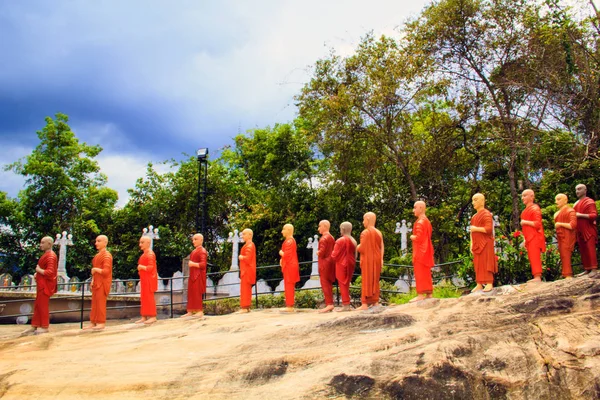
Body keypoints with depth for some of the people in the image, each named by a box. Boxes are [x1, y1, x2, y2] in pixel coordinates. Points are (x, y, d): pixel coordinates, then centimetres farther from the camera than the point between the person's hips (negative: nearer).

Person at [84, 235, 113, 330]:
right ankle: (93, 322, 14)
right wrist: (93, 280, 13)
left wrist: (95, 269, -13)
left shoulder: (106, 255, -12)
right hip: (96, 282, 9)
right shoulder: (98, 255, 15)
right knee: (94, 303, 10)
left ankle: (101, 323, 2)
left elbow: (106, 271, -19)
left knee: (100, 302, -4)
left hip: (102, 283, -9)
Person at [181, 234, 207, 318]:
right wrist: (190, 263, 15)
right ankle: (190, 311, 14)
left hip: (198, 275, -9)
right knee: (191, 293, 9)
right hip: (192, 275, 9)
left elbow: (203, 264, -19)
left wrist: (193, 264, -21)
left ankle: (200, 311, -3)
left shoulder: (202, 251, -11)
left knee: (197, 293, -8)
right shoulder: (194, 251, 18)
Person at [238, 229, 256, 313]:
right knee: (247, 289, 12)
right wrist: (242, 257, 10)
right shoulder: (250, 245, 18)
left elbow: (248, 258, -24)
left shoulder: (248, 246, -15)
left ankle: (245, 307, -9)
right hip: (247, 270, 11)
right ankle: (247, 306, 16)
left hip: (247, 271, -11)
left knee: (245, 288, -9)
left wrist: (241, 257, -9)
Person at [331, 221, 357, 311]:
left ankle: (345, 305, -1)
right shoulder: (353, 241, 4)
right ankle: (347, 304, 16)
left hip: (342, 265, -6)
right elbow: (355, 254, 9)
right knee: (347, 284, 14)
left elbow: (335, 255, -13)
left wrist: (332, 254, 8)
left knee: (343, 284, 0)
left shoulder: (340, 241, -16)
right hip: (350, 264, 7)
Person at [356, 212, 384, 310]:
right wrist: (381, 259, 12)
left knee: (366, 281, -3)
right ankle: (375, 302, 13)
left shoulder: (365, 233, -13)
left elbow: (361, 249, -16)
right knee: (375, 281, 13)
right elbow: (382, 248, 7)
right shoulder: (379, 233, 6)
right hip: (377, 260, 6)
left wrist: (357, 248, 4)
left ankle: (365, 304, -4)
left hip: (367, 261, -6)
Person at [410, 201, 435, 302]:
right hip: (426, 251, 10)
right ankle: (429, 293, 14)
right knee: (426, 274, 12)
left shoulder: (420, 222, -16)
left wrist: (412, 237, -4)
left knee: (420, 273, -8)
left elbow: (418, 238, -23)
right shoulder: (427, 221, 15)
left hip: (420, 251, -10)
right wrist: (415, 236, 11)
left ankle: (420, 295, -9)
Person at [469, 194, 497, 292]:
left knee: (486, 263, -7)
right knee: (478, 264, 6)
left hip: (485, 244, -8)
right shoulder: (474, 216, 18)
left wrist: (476, 228, -13)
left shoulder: (486, 214, -7)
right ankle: (479, 284, 10)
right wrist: (471, 244, 15)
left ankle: (489, 284, -4)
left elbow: (489, 229, -19)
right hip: (477, 244, 8)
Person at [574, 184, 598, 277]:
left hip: (588, 230, -8)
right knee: (582, 250, 7)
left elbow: (594, 215, -17)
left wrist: (580, 215, -18)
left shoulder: (589, 202, -6)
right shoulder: (576, 203, 18)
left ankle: (594, 269, -8)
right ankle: (587, 269, 11)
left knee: (590, 249, -10)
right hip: (580, 231, 8)